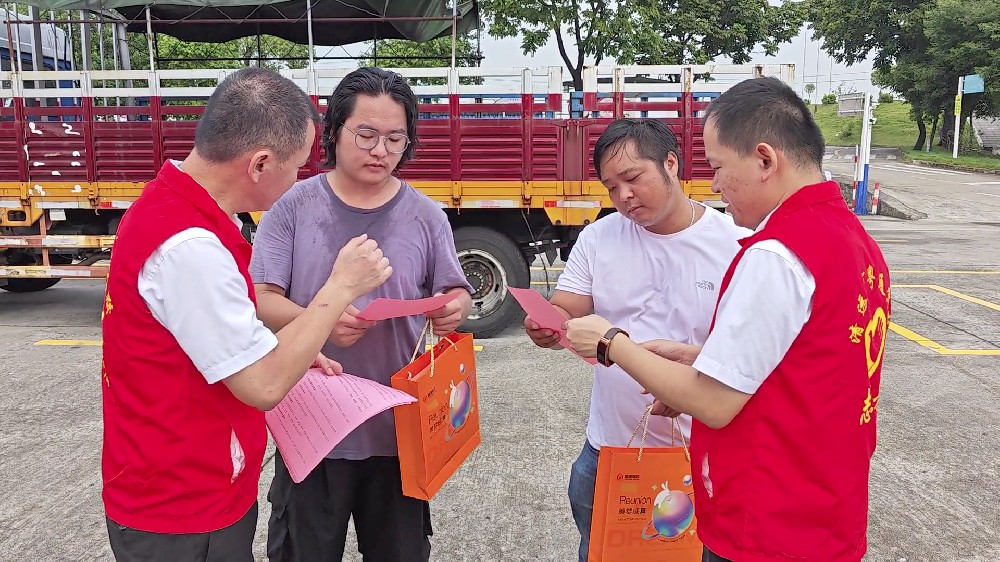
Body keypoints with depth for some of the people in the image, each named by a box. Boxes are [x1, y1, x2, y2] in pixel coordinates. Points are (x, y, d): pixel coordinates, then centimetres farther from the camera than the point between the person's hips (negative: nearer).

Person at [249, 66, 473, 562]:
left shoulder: (425, 216, 1)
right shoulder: (295, 206, -4)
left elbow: (456, 294, 6)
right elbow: (261, 298, -7)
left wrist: (454, 309, -18)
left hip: (400, 426, 2)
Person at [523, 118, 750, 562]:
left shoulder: (735, 244, -11)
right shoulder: (599, 237, -1)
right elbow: (564, 313, -4)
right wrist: (546, 327, -28)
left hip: (700, 451, -3)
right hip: (606, 446, 3)